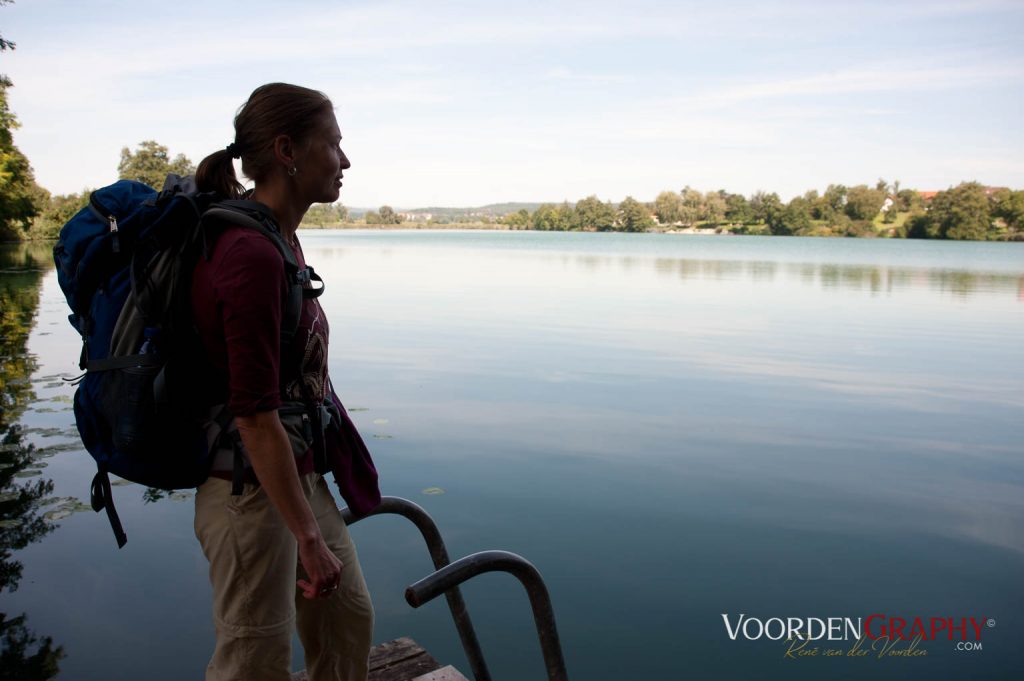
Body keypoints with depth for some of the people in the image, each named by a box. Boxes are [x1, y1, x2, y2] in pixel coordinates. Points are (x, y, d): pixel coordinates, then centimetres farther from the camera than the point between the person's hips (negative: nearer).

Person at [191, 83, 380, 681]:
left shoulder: (279, 240, 6)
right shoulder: (252, 255, -24)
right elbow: (254, 415, -26)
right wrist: (309, 540, -23)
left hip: (300, 477, 9)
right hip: (254, 492, -9)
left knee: (348, 620, 22)